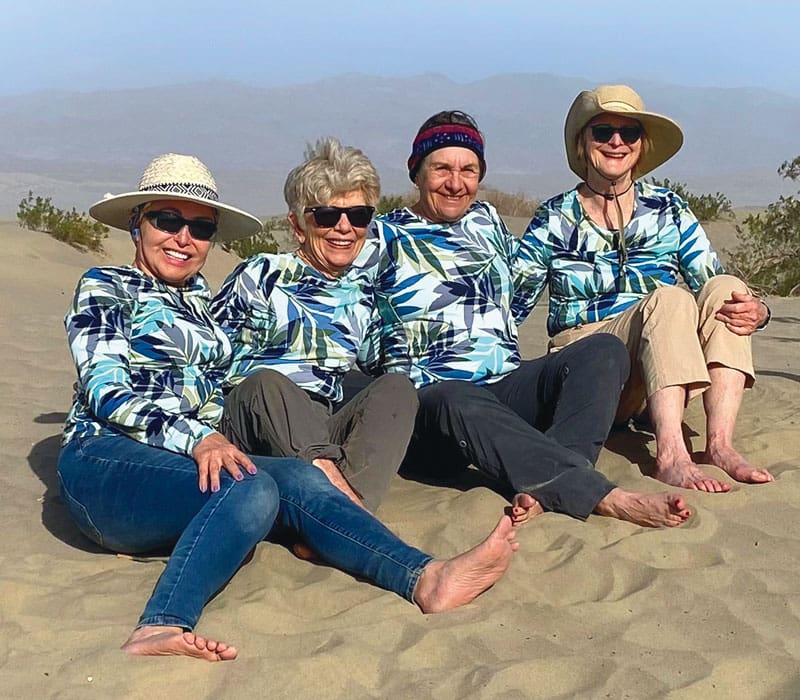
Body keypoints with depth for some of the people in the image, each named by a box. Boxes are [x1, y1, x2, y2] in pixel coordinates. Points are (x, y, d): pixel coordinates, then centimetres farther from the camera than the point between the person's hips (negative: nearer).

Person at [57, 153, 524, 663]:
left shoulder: (202, 300, 24)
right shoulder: (106, 287, 5)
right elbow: (106, 392, -9)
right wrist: (198, 439, -23)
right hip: (105, 462, -5)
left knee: (299, 480, -25)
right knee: (251, 488, -34)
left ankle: (424, 578, -41)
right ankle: (164, 626, -51)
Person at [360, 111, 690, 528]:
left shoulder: (488, 223, 21)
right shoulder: (382, 236, 7)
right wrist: (413, 391, -6)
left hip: (506, 387, 5)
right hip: (427, 398, -5)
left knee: (603, 350, -20)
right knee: (459, 401, -41)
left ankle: (549, 489, -42)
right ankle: (607, 498, -49)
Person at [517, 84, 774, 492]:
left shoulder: (667, 210, 10)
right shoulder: (555, 220, 5)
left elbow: (718, 292, 5)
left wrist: (754, 310, -18)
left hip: (666, 373, 3)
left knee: (725, 287, -22)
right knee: (668, 298, -29)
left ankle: (719, 444, -34)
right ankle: (670, 455, -44)